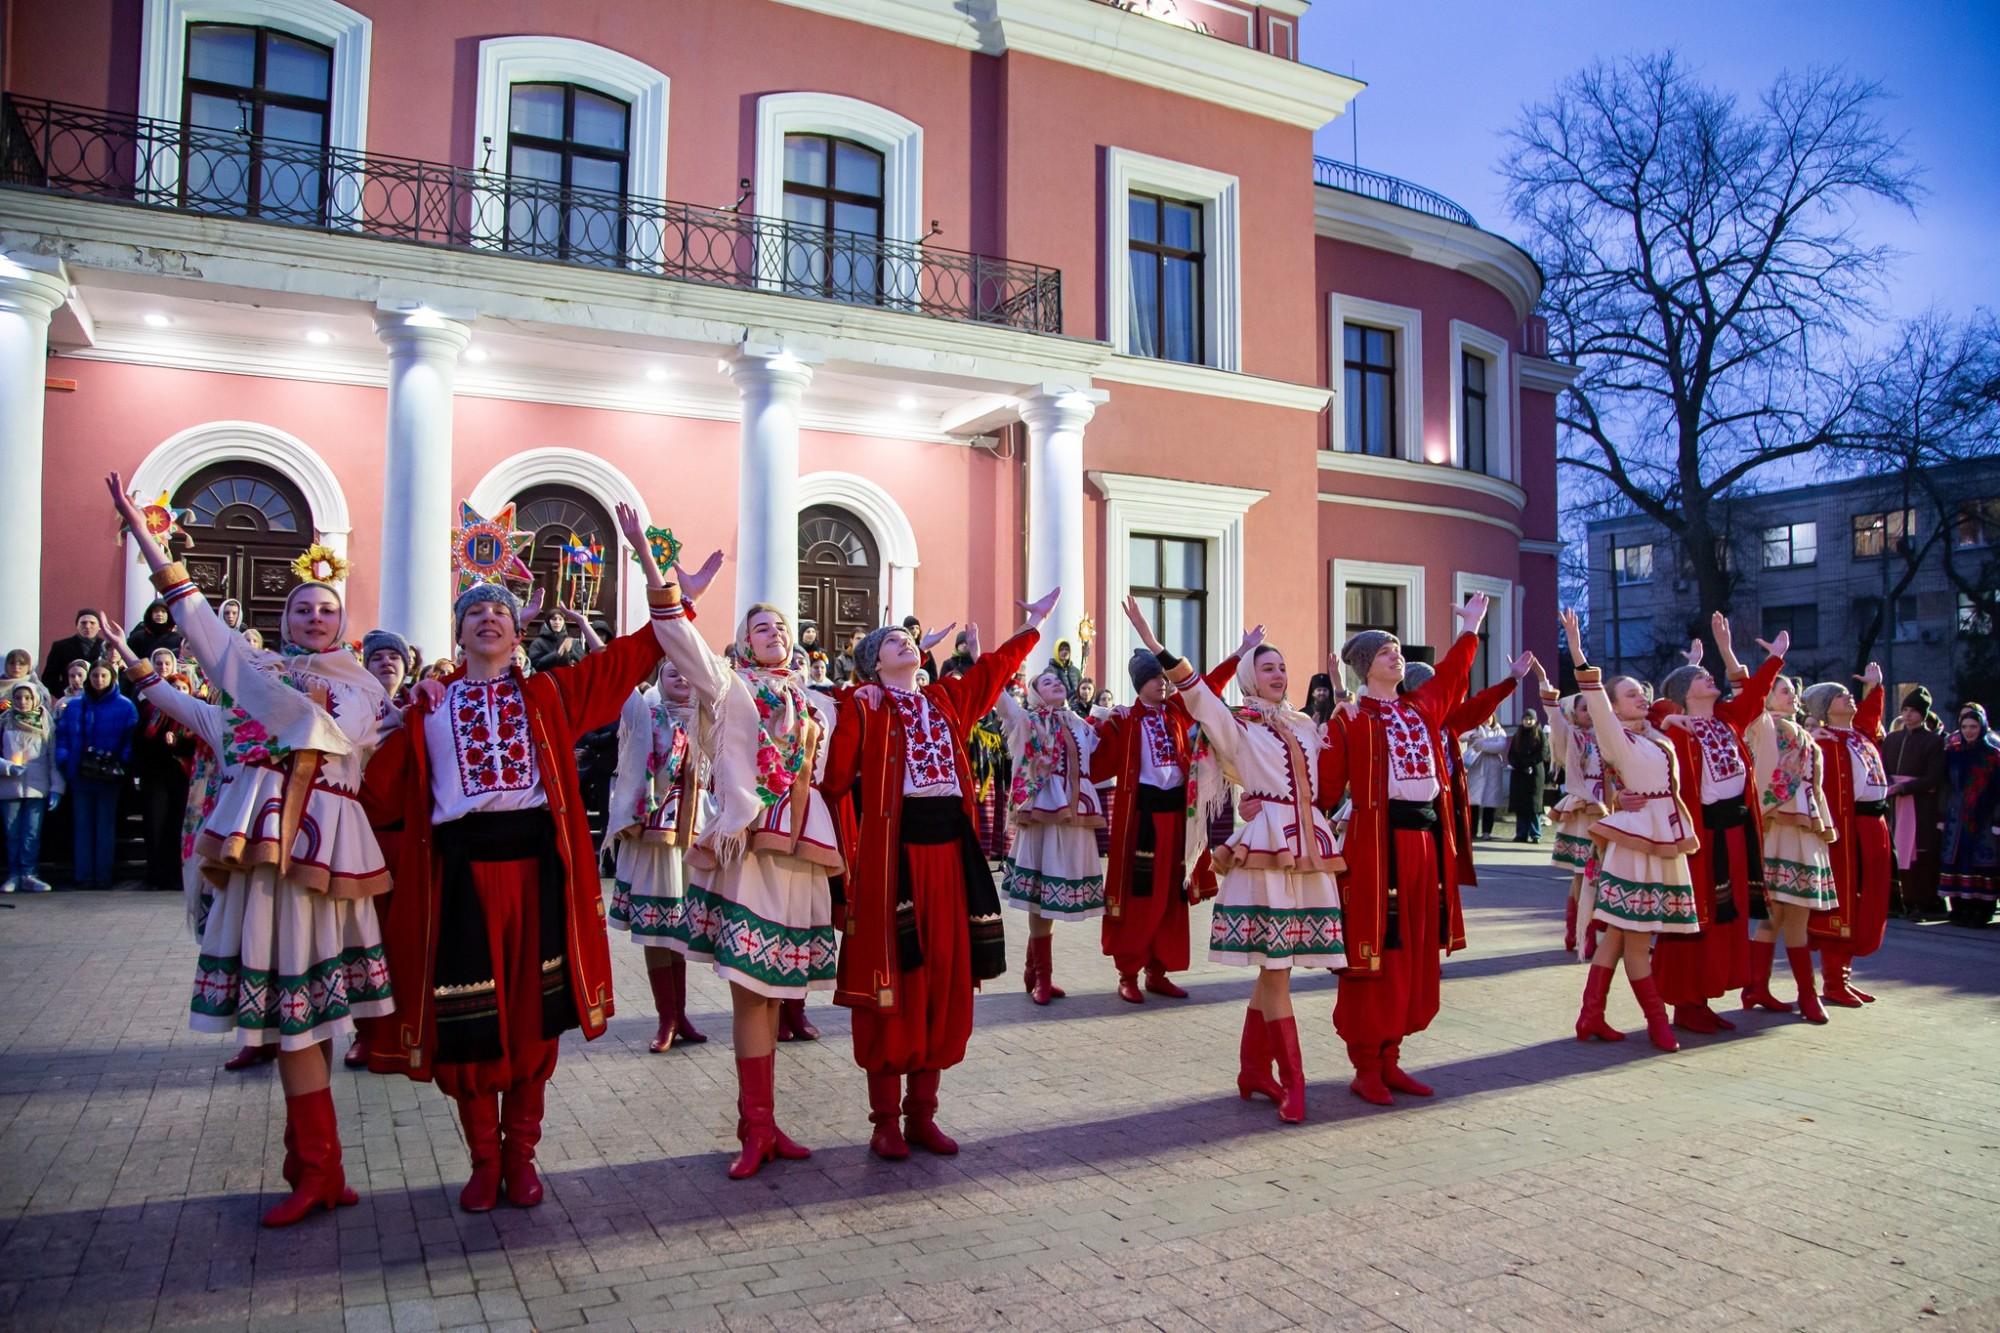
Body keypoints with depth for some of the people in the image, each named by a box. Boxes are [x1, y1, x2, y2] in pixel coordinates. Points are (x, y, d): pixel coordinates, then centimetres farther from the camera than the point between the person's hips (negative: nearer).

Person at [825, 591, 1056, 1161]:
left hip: (950, 850, 6)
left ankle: (922, 1113, 18)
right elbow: (836, 778, -7)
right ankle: (885, 1119, 11)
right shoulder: (862, 705, 0)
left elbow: (995, 667, 24)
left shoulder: (947, 699, 16)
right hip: (892, 851, -5)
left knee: (946, 979, 7)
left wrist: (1034, 622, 25)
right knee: (893, 980, 0)